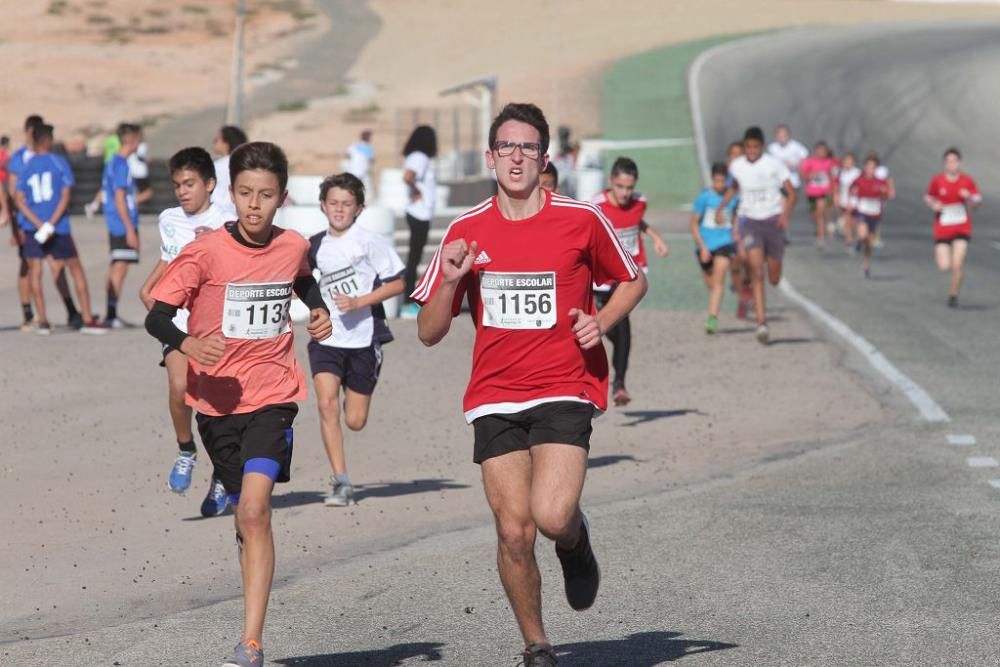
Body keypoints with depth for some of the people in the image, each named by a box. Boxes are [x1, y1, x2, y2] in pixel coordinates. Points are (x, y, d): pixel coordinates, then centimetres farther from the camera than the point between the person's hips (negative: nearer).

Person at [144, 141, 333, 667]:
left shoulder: (293, 248, 0)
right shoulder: (206, 252, -11)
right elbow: (156, 316, -12)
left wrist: (319, 312, 6)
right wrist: (186, 343, -31)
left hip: (273, 394, 0)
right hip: (217, 400, 0)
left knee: (254, 507, -18)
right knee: (246, 515, 12)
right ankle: (255, 622, 37)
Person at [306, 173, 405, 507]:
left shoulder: (369, 241, -8)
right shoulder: (315, 245, 7)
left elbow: (397, 283, -7)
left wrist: (359, 302, -16)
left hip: (363, 338, -3)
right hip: (327, 338, 3)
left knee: (355, 421, 4)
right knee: (327, 403, -18)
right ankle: (341, 481, -14)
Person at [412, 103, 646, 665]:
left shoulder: (582, 219, -2)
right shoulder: (467, 232, 3)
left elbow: (633, 280, 14)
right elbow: (429, 332, 7)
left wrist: (601, 322, -5)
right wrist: (450, 280, -12)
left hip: (565, 391, -2)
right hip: (495, 398, 2)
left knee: (552, 516, -22)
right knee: (514, 532, -4)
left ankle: (576, 542, 16)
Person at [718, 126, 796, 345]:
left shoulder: (774, 164, -8)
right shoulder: (736, 166, 1)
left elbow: (791, 193, -5)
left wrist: (786, 214, -22)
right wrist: (721, 207, 9)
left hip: (773, 220, 0)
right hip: (750, 221, 0)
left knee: (774, 278, 7)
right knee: (756, 270, -19)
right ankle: (762, 323, -22)